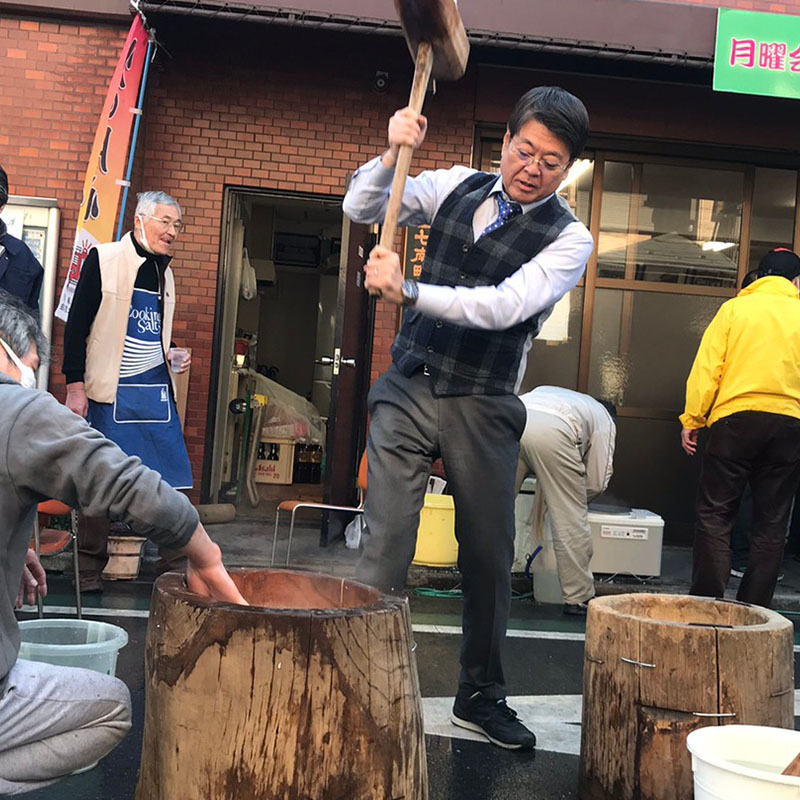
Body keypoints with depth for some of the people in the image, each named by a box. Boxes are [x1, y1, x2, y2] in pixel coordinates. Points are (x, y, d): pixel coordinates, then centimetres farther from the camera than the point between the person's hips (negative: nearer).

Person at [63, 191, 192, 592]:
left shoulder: (164, 272, 16)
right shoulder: (103, 260, -4)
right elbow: (77, 325, -7)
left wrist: (171, 355, 6)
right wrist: (75, 386, -12)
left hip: (156, 387, 6)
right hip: (111, 391, -6)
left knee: (172, 480, 2)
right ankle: (89, 568, 12)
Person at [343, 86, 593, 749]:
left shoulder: (569, 239, -5)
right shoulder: (457, 186, 5)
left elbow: (503, 307, -20)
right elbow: (362, 208, 4)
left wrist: (406, 292, -26)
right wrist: (393, 154, -14)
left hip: (482, 409, -1)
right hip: (407, 390, 1)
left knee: (489, 556, 9)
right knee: (385, 544, -7)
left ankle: (481, 697, 28)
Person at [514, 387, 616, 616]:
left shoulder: (548, 392, 45)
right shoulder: (605, 419, 31)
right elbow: (597, 483, 24)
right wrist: (573, 496, 43)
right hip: (551, 433, -4)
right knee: (570, 520, 7)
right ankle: (578, 599, 13)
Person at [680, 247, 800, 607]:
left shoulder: (735, 308, 7)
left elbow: (707, 367, 0)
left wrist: (692, 419, 2)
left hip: (735, 419, -2)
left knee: (714, 514, 4)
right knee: (771, 524, 8)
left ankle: (707, 601, -1)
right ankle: (753, 609, 9)